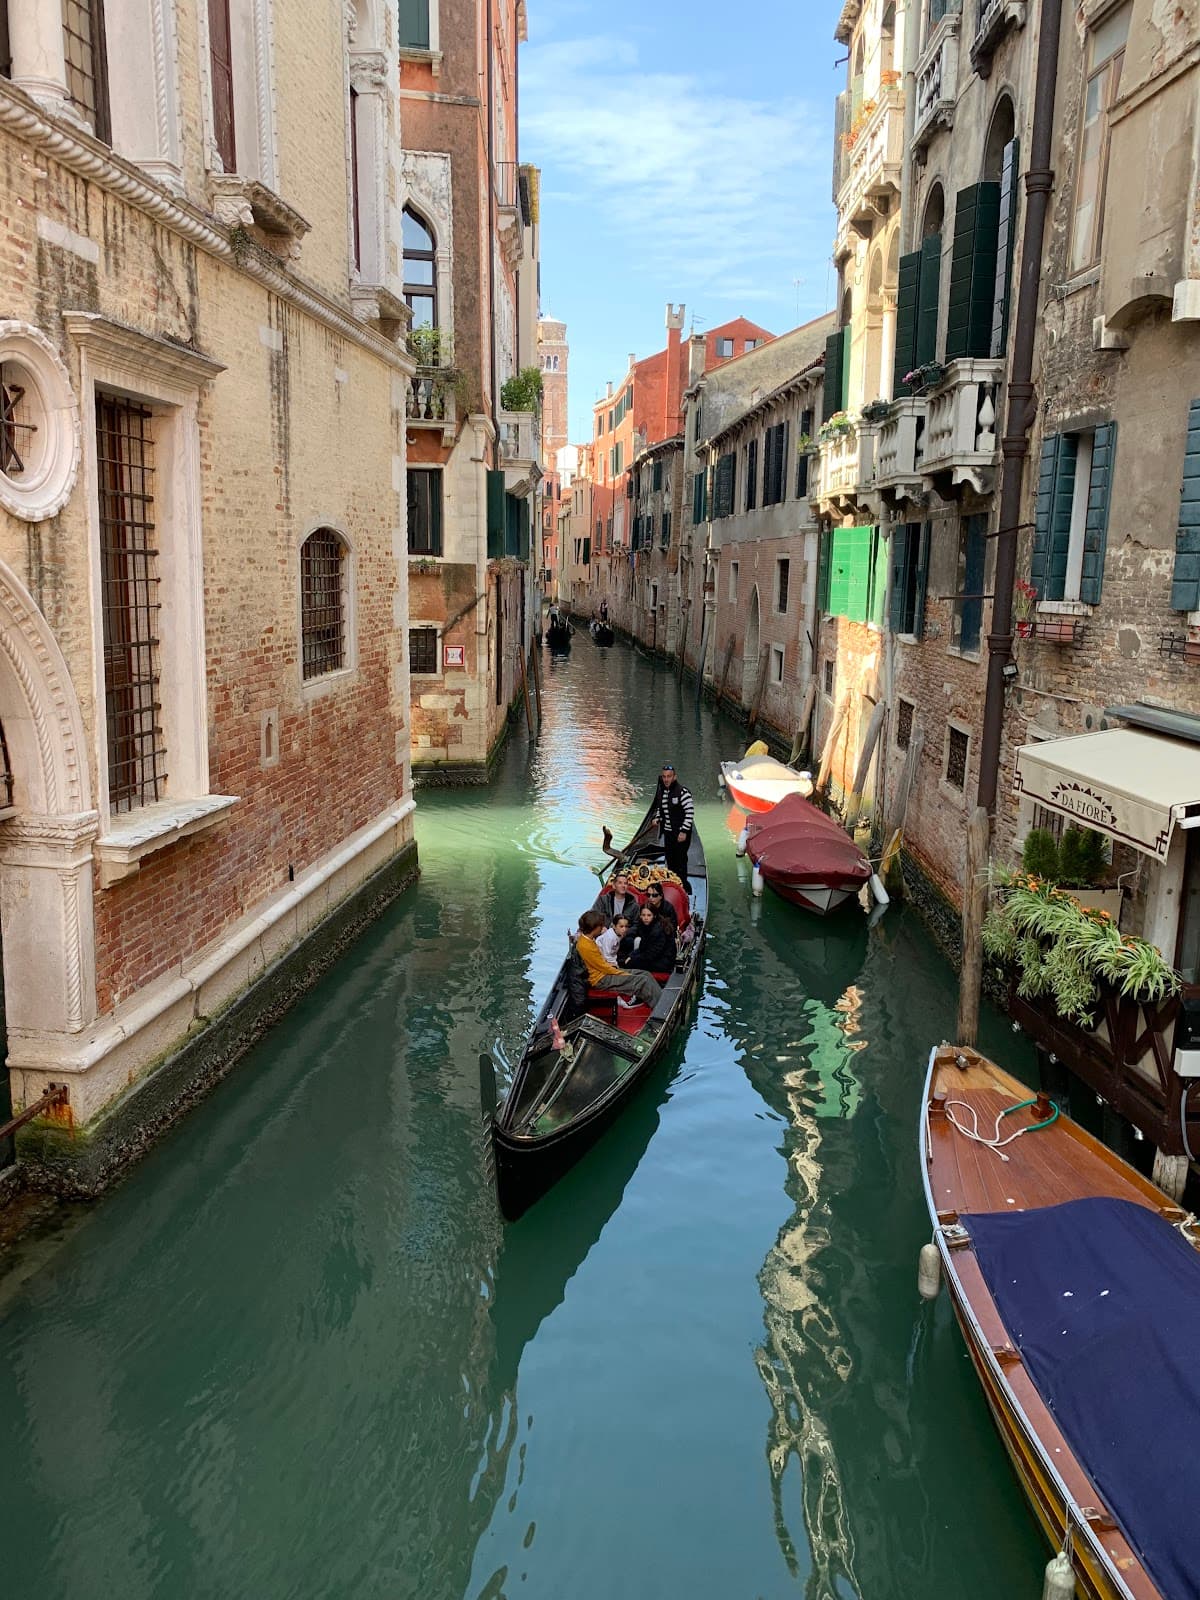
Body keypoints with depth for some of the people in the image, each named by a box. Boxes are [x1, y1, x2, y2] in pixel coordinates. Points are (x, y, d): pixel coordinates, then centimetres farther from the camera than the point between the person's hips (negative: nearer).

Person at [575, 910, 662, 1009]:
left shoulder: (586, 938, 5)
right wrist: (626, 975, -10)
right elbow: (604, 968, -19)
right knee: (643, 981, -15)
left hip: (606, 970, 10)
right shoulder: (586, 946, -25)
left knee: (646, 975, 4)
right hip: (601, 979, -10)